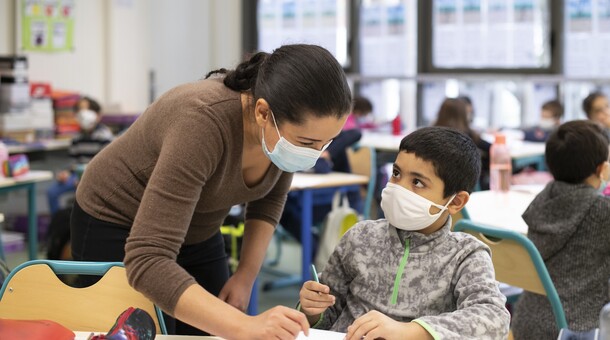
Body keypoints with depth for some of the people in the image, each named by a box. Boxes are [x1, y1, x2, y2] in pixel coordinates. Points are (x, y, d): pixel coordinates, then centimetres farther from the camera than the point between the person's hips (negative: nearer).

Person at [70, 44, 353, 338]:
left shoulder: (289, 123, -19)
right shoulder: (203, 123, -38)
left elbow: (269, 196, 3)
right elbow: (147, 262, -43)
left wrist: (247, 274, -8)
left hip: (196, 232, 5)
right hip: (116, 227, -5)